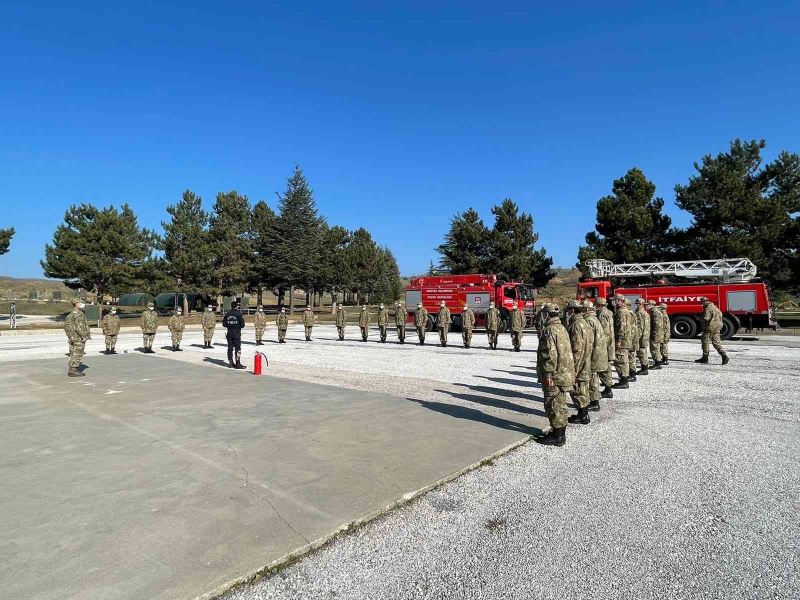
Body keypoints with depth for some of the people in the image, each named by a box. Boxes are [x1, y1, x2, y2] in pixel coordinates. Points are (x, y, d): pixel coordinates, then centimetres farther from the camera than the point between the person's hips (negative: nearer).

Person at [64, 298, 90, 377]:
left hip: (73, 338, 10)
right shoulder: (78, 314, -17)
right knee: (77, 354, -4)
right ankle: (73, 371, -2)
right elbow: (79, 327, -24)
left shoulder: (71, 314, 16)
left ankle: (71, 370, 23)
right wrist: (85, 336, -17)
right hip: (79, 339, -10)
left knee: (74, 354, 16)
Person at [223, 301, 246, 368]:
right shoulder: (239, 314, -10)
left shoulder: (227, 314, 3)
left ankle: (231, 363, 17)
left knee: (230, 348, 11)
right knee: (237, 349, 0)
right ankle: (237, 363, 0)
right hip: (237, 333, -4)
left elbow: (224, 324, 5)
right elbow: (242, 325, -9)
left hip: (229, 333, 4)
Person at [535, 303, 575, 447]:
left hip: (555, 375, -10)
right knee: (560, 404, 17)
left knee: (553, 405, -2)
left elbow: (550, 354, -24)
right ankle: (560, 432, 27)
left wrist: (548, 374, -21)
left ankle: (557, 436, 4)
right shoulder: (562, 328, 15)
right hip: (564, 374, 10)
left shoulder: (550, 330, -18)